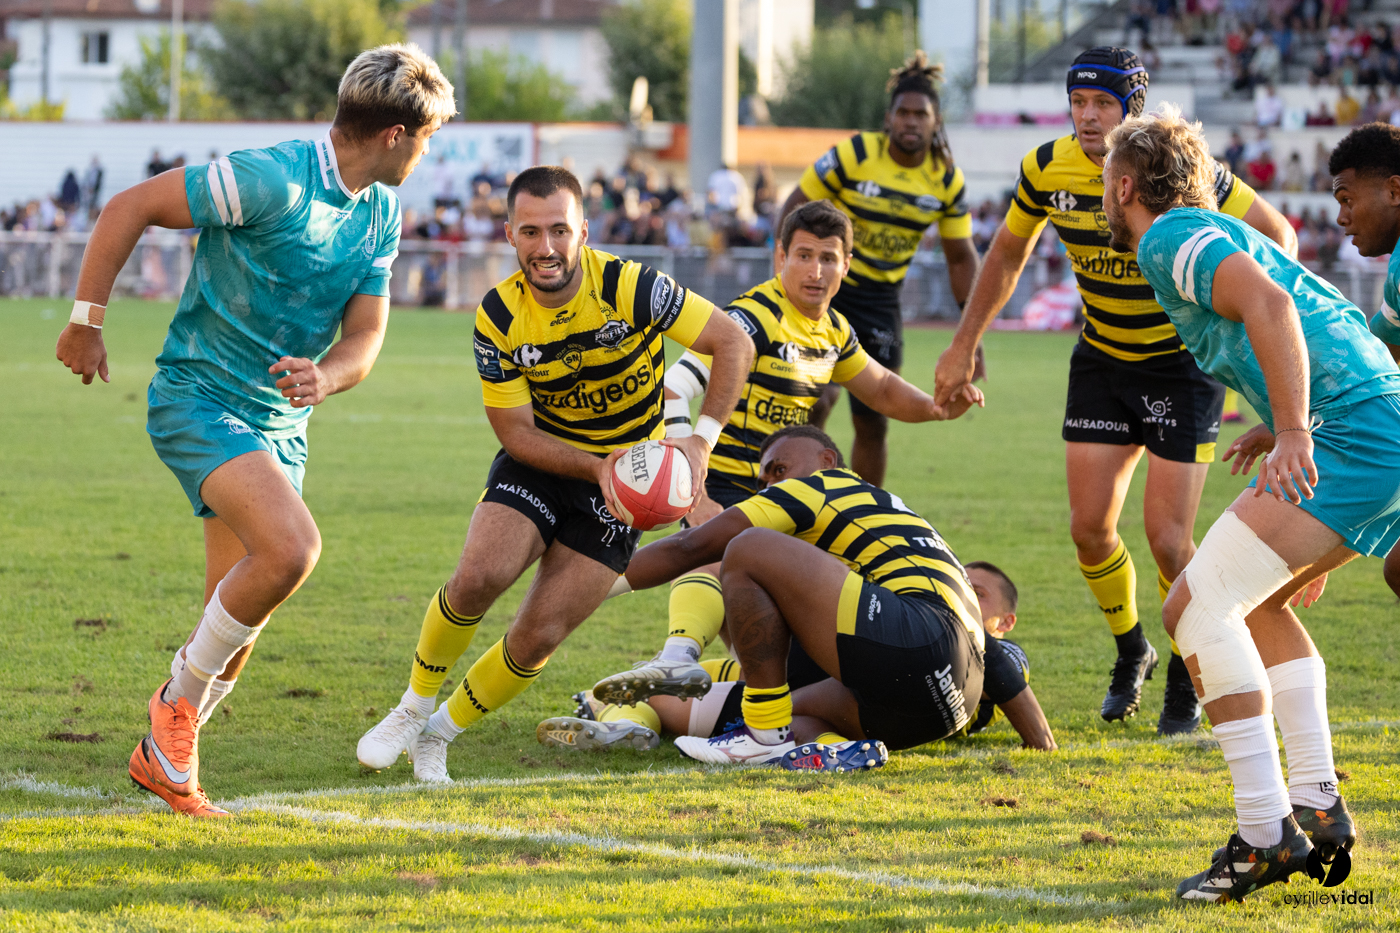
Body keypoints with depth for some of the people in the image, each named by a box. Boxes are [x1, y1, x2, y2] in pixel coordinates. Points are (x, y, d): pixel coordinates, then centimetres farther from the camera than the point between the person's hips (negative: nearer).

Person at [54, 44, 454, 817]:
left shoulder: (381, 214, 5)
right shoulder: (271, 181, -20)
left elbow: (365, 332, 4)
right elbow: (129, 209, -15)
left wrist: (326, 376, -19)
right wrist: (86, 324, -9)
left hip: (279, 423, 8)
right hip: (199, 398, -8)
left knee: (241, 623, 8)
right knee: (291, 547, -28)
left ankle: (164, 758, 26)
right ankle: (180, 697, -9)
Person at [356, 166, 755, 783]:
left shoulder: (630, 288, -22)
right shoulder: (499, 319, -14)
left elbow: (733, 343, -16)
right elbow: (515, 431, -10)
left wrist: (701, 438, -26)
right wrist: (597, 466, -26)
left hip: (623, 478, -1)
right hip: (541, 461, 1)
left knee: (538, 638, -10)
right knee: (477, 578, -25)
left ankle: (441, 733, 14)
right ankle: (414, 708, 0)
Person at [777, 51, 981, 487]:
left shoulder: (947, 181, -3)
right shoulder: (853, 156, -15)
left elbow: (961, 258, 7)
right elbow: (795, 207, -8)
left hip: (881, 302, 4)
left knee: (873, 424, 6)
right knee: (818, 397, -24)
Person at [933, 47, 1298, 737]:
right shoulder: (1047, 169, -9)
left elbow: (1277, 234, -13)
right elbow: (1008, 253, 9)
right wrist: (964, 346, 10)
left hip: (1184, 359, -4)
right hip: (1102, 360, 4)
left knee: (1166, 536, -9)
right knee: (1090, 526, -1)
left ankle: (1186, 676, 15)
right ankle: (1130, 651, 27)